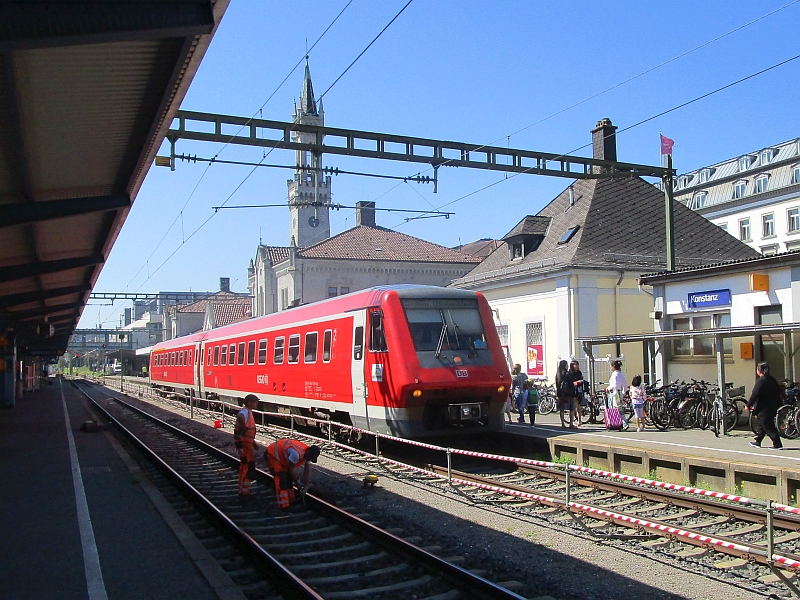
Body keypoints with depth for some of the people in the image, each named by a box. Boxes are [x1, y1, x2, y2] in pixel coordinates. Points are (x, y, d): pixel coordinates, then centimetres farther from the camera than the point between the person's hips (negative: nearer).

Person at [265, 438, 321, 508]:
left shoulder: (307, 453, -10)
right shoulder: (297, 453, -38)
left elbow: (307, 471, 0)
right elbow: (291, 469, -24)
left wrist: (306, 485, -1)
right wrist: (297, 484, -12)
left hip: (281, 454, 9)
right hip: (272, 455, -9)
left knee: (289, 477, 11)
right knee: (281, 479, -15)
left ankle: (291, 501, 23)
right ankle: (283, 505, -11)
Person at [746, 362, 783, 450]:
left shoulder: (760, 381, -17)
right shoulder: (772, 380, 9)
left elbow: (754, 394, -20)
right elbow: (778, 392, 16)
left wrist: (748, 405, -13)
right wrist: (777, 404, 24)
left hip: (764, 408, -9)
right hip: (773, 407, 9)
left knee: (768, 426, -5)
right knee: (762, 425, 19)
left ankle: (777, 444, -7)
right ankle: (757, 441, 30)